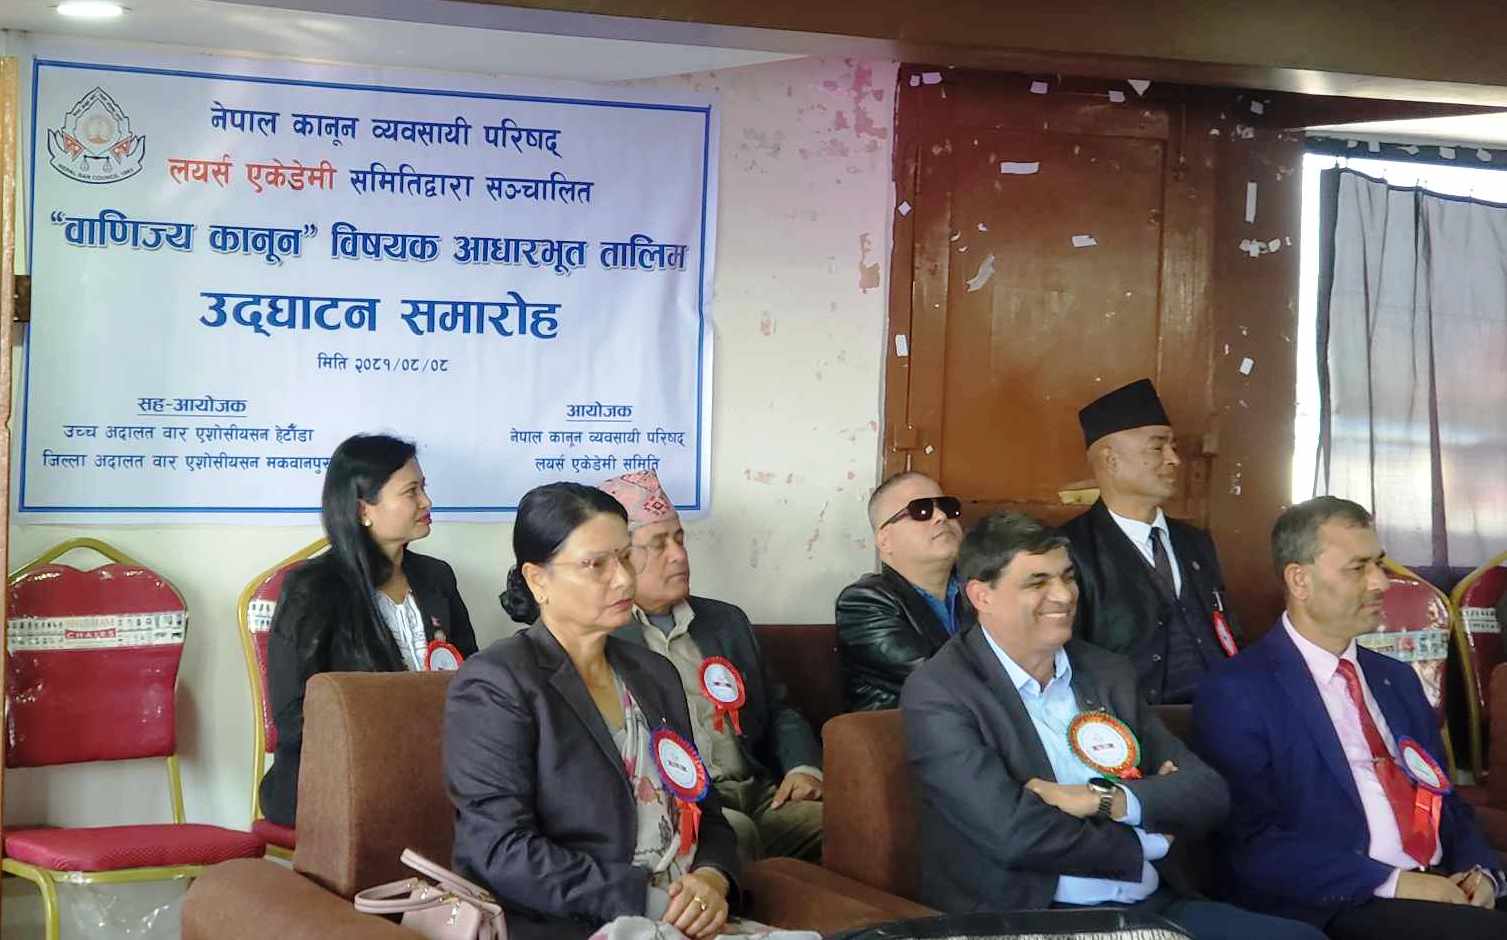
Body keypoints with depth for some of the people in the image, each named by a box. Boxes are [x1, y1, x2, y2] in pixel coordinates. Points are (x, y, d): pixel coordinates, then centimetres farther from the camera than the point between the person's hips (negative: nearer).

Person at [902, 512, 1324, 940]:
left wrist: (1107, 799, -9)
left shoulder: (1109, 673, 14)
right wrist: (1144, 844, -2)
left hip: (1155, 906, 7)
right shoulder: (938, 692, -5)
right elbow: (1014, 833, -16)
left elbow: (1209, 793, 9)